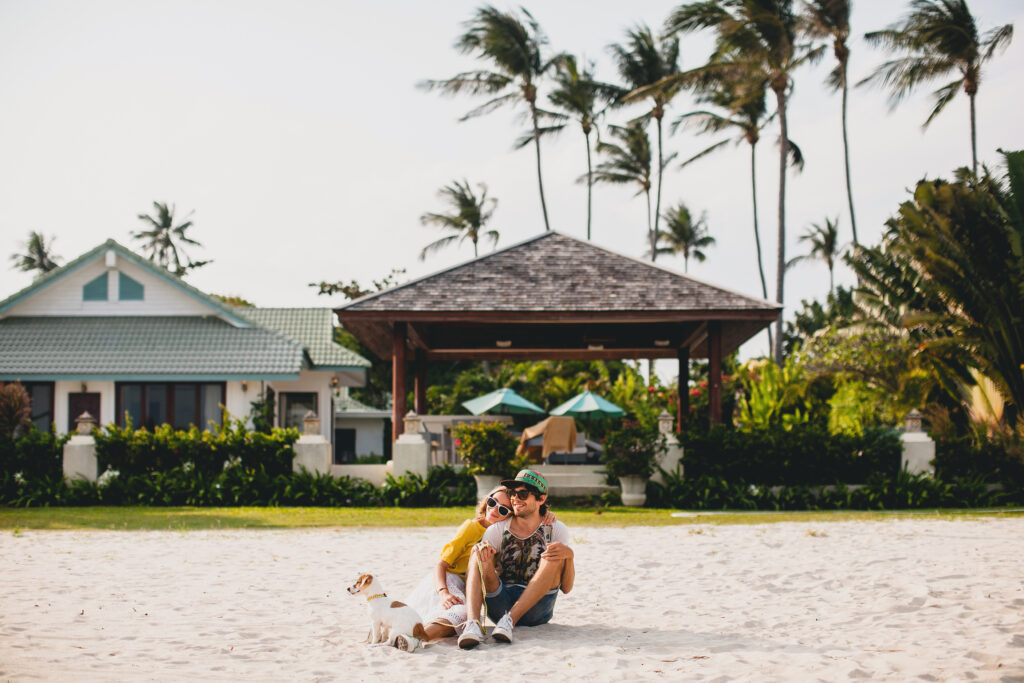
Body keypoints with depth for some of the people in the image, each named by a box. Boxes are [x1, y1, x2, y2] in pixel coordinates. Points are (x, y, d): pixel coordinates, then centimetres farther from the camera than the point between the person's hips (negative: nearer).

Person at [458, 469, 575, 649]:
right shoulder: (498, 530, 7)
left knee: (554, 555, -21)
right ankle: (472, 623, -42)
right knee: (477, 552, -17)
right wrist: (485, 563, -27)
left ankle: (510, 620, -32)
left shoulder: (555, 529, 5)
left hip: (536, 608, -1)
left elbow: (566, 587, -2)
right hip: (501, 605, 1)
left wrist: (569, 554, -22)